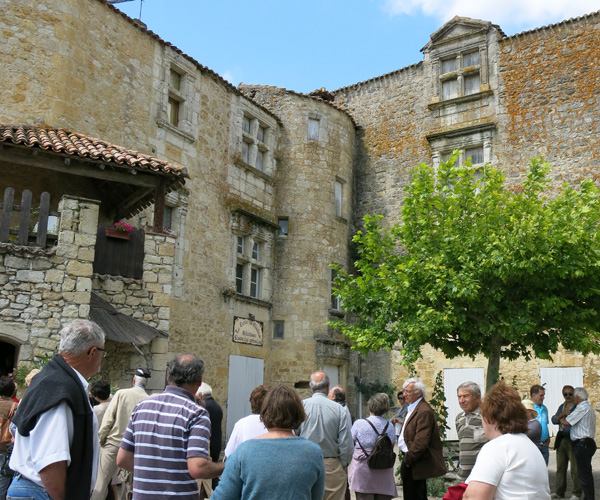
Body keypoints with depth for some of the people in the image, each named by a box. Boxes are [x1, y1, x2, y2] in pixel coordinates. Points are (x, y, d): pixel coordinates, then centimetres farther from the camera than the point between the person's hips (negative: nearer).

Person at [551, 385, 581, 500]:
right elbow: (554, 420, 5)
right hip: (561, 439, 6)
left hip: (573, 440, -6)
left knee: (575, 468, -4)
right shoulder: (561, 407, 17)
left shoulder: (578, 407, -3)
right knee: (560, 467, 11)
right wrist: (562, 414, -12)